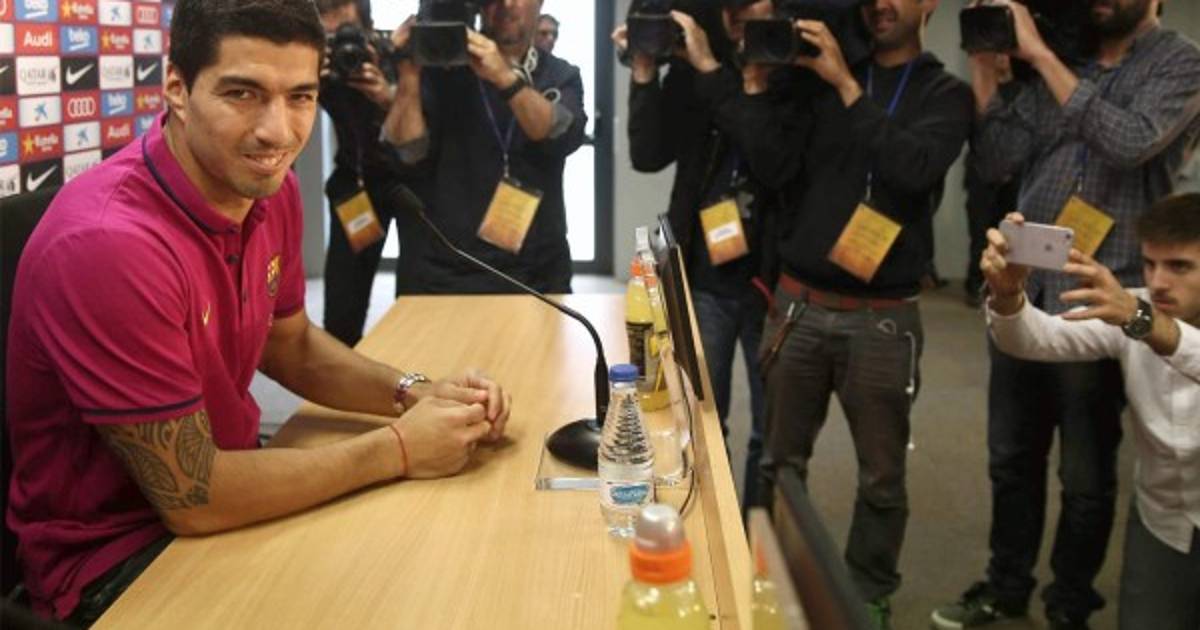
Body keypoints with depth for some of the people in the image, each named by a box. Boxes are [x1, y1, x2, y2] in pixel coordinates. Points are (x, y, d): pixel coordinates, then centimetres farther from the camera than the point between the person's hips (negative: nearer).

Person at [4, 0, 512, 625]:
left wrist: (415, 393, -6)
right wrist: (397, 450, -20)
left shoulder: (268, 188, -6)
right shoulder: (109, 242, -31)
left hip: (219, 479, 7)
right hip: (117, 553, -7)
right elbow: (192, 500, -26)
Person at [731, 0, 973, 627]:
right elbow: (775, 167, -2)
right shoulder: (819, 77, 9)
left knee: (881, 476, 8)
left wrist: (848, 85, -14)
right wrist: (755, 82, -9)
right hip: (799, 305, 2)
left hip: (882, 318, -1)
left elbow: (915, 169, -15)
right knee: (780, 463, 9)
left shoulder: (945, 93, 4)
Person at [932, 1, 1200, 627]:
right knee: (1011, 457, 15)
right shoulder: (1058, 61, 10)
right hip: (1021, 292, 5)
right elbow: (998, 162, 3)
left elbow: (1130, 143, -21)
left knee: (1086, 474, 9)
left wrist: (1040, 54, -18)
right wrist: (984, 64, -5)